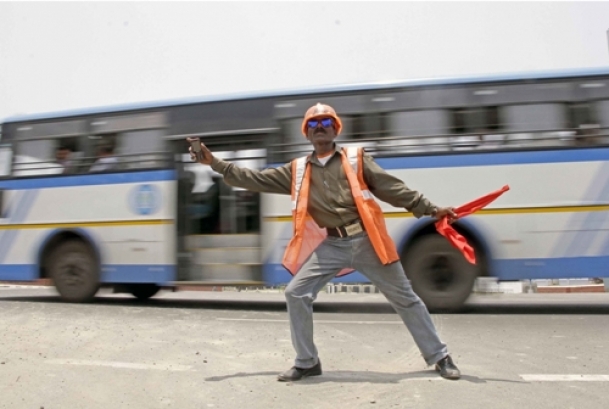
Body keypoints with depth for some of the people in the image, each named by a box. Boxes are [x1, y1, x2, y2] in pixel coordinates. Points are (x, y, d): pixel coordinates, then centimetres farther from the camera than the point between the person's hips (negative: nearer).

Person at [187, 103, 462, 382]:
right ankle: (306, 362, 14)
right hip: (330, 245, 3)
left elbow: (392, 188, 1)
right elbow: (255, 179, 9)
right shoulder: (297, 170, 9)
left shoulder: (357, 159, 3)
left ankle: (439, 357, 26)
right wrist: (215, 163, 5)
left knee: (404, 298, 7)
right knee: (296, 294, -5)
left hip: (365, 241, -2)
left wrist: (430, 209, -4)